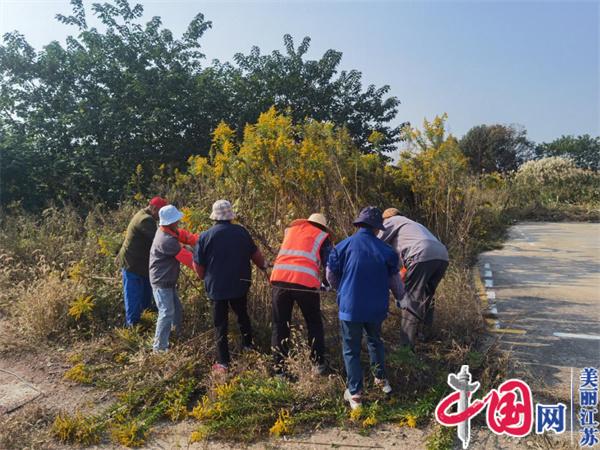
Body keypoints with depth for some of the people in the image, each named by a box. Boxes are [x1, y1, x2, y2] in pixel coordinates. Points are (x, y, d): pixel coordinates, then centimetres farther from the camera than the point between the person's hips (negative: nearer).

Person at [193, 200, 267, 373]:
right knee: (243, 316, 25)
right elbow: (255, 254, 8)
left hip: (216, 287, -2)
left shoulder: (206, 236, -11)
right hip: (240, 285, 3)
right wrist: (264, 266, 28)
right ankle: (248, 346, 37)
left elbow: (197, 264, -6)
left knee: (221, 324, 7)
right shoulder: (241, 232, -4)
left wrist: (205, 278, 15)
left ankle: (223, 363, 11)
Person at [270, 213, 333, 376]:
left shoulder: (291, 228, 25)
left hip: (280, 278, 3)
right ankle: (319, 363, 20)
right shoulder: (322, 236, 14)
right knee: (314, 323, 17)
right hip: (305, 282, -2)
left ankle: (279, 367, 14)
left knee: (280, 325, 13)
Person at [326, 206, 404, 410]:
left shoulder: (344, 246, -8)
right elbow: (395, 280, 6)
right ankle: (381, 380, 38)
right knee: (375, 341, 28)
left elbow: (331, 275, 2)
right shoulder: (386, 250, -5)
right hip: (376, 308, 2)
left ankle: (355, 394, 12)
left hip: (350, 307, -2)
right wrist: (400, 295, 29)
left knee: (351, 350, 11)